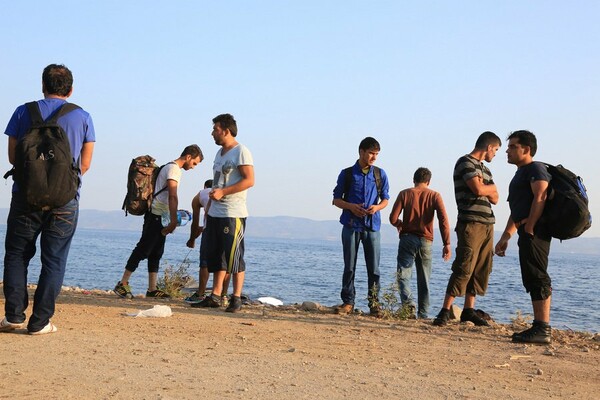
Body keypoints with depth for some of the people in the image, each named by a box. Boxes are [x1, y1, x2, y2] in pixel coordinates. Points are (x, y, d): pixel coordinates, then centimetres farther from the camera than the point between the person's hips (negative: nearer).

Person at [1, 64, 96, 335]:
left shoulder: (24, 112, 3)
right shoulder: (82, 117, 3)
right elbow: (85, 164, 5)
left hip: (26, 195, 0)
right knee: (54, 260, 5)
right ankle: (40, 322, 4)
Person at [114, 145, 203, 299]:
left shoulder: (172, 168, 20)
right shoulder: (173, 168, -11)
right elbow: (172, 196, -21)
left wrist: (173, 219, 19)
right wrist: (173, 221, -25)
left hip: (160, 217, 10)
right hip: (156, 216, -10)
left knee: (156, 253, 9)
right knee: (143, 250, -9)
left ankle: (152, 289, 12)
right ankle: (122, 284, -7)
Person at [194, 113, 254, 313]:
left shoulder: (241, 151, -9)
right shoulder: (220, 152, 19)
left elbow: (249, 180, -17)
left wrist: (222, 192, -21)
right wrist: (210, 204, 19)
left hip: (233, 214, -9)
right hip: (215, 213, 9)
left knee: (234, 257, -5)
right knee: (215, 256, 9)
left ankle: (236, 299, 1)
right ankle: (215, 296, 14)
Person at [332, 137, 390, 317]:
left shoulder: (380, 174, 8)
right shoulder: (347, 174, 4)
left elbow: (385, 199, 13)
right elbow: (336, 199, 7)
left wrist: (377, 207, -9)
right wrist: (351, 206, -12)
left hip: (372, 225, 1)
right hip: (351, 225, -1)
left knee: (373, 267, 0)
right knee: (349, 266, 3)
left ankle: (374, 303, 8)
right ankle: (348, 302, 10)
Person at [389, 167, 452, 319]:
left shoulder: (404, 194, 1)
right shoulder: (434, 196, 3)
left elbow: (393, 218, -4)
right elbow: (444, 220, -8)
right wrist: (447, 244, -8)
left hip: (407, 239, -2)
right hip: (426, 241, 2)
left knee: (403, 275, -1)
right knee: (424, 280, 10)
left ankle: (408, 304, -24)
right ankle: (423, 314, 10)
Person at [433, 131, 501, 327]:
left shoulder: (484, 169, 23)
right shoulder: (465, 162, -4)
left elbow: (494, 198, 16)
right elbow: (477, 189, -17)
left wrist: (484, 187, -4)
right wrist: (491, 187, 4)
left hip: (487, 224, 9)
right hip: (471, 223, -9)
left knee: (481, 269, 6)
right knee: (464, 268, -13)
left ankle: (468, 310, 12)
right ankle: (445, 310, -11)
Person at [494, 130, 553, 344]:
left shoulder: (536, 169, -4)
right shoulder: (521, 174, 26)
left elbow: (540, 198, -19)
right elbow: (517, 210, 29)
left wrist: (529, 227, -23)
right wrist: (505, 237, 25)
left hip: (535, 232, -11)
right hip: (528, 233, 11)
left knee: (537, 278, -13)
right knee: (533, 280, 10)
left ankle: (543, 330, -13)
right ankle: (539, 327, 15)